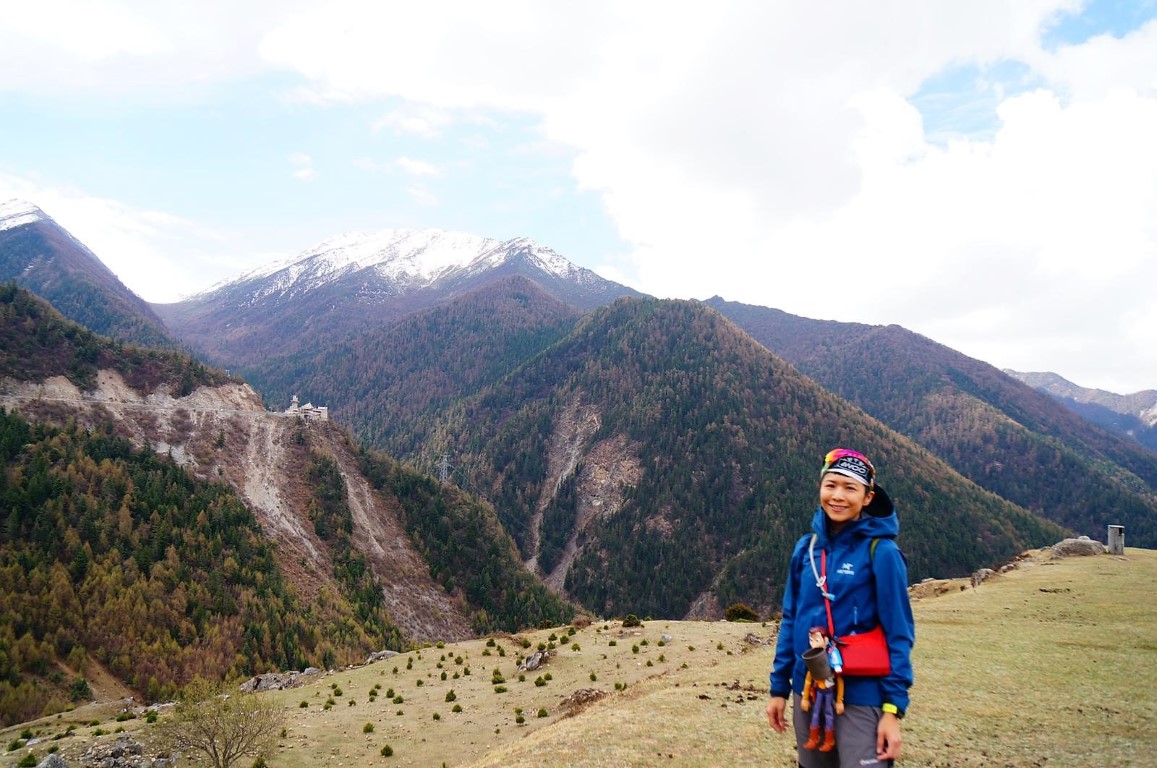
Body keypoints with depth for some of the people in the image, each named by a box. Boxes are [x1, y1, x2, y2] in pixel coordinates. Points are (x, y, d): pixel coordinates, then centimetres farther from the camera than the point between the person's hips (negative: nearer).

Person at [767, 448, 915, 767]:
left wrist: (893, 708, -14)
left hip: (861, 697, -5)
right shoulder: (806, 548, 4)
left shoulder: (881, 551, -10)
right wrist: (779, 687, 9)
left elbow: (899, 634, -10)